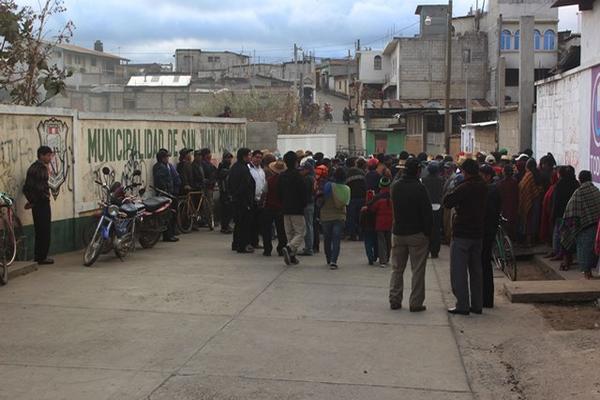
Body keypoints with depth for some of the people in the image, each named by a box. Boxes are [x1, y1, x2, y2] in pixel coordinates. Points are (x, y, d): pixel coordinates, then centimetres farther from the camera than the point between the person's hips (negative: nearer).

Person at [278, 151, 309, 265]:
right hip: (297, 209, -6)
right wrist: (304, 204, 2)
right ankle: (289, 248, -23)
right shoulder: (297, 175, -13)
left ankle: (292, 256, 11)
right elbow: (304, 193, -14)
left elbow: (279, 192, 12)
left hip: (285, 209, 7)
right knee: (300, 232, -2)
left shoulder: (282, 176, 7)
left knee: (289, 233, 13)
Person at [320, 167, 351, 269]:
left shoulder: (328, 186, -13)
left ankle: (329, 260, 28)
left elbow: (321, 200, -11)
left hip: (326, 217, -1)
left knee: (327, 239, 16)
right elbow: (346, 203, 5)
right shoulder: (347, 189, -4)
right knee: (336, 241, 0)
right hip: (340, 217, 1)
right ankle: (333, 261, -13)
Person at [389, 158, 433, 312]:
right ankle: (416, 303, 3)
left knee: (397, 269, 13)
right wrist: (428, 232, -5)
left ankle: (394, 301, 14)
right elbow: (427, 213, -13)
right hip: (417, 233, -5)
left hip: (398, 232, 5)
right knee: (418, 270, 2)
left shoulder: (395, 186, 3)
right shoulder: (419, 188, -14)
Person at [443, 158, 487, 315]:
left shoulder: (464, 187, -16)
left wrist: (453, 192, 3)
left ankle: (462, 305, -2)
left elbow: (447, 202, -13)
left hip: (462, 233, -7)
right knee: (476, 270, 14)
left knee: (459, 271, -1)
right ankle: (477, 304, 17)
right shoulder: (483, 187, 6)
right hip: (478, 233, 7)